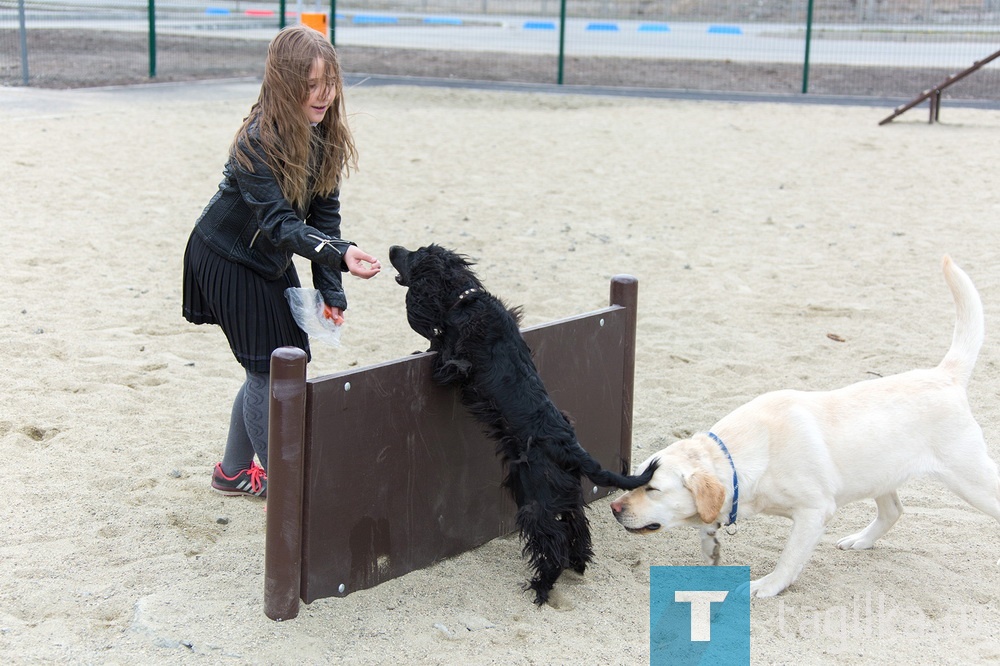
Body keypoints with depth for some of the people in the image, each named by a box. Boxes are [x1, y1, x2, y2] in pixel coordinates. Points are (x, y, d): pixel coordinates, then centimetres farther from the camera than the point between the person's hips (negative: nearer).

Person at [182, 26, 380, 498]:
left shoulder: (326, 136, -9)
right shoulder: (258, 143, -30)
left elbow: (323, 213, -6)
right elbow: (279, 224, -35)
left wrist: (331, 291, -12)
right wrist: (341, 255, -50)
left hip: (272, 260, 7)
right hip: (227, 259, -7)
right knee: (268, 367, -5)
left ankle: (234, 471, 26)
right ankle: (277, 477, 11)